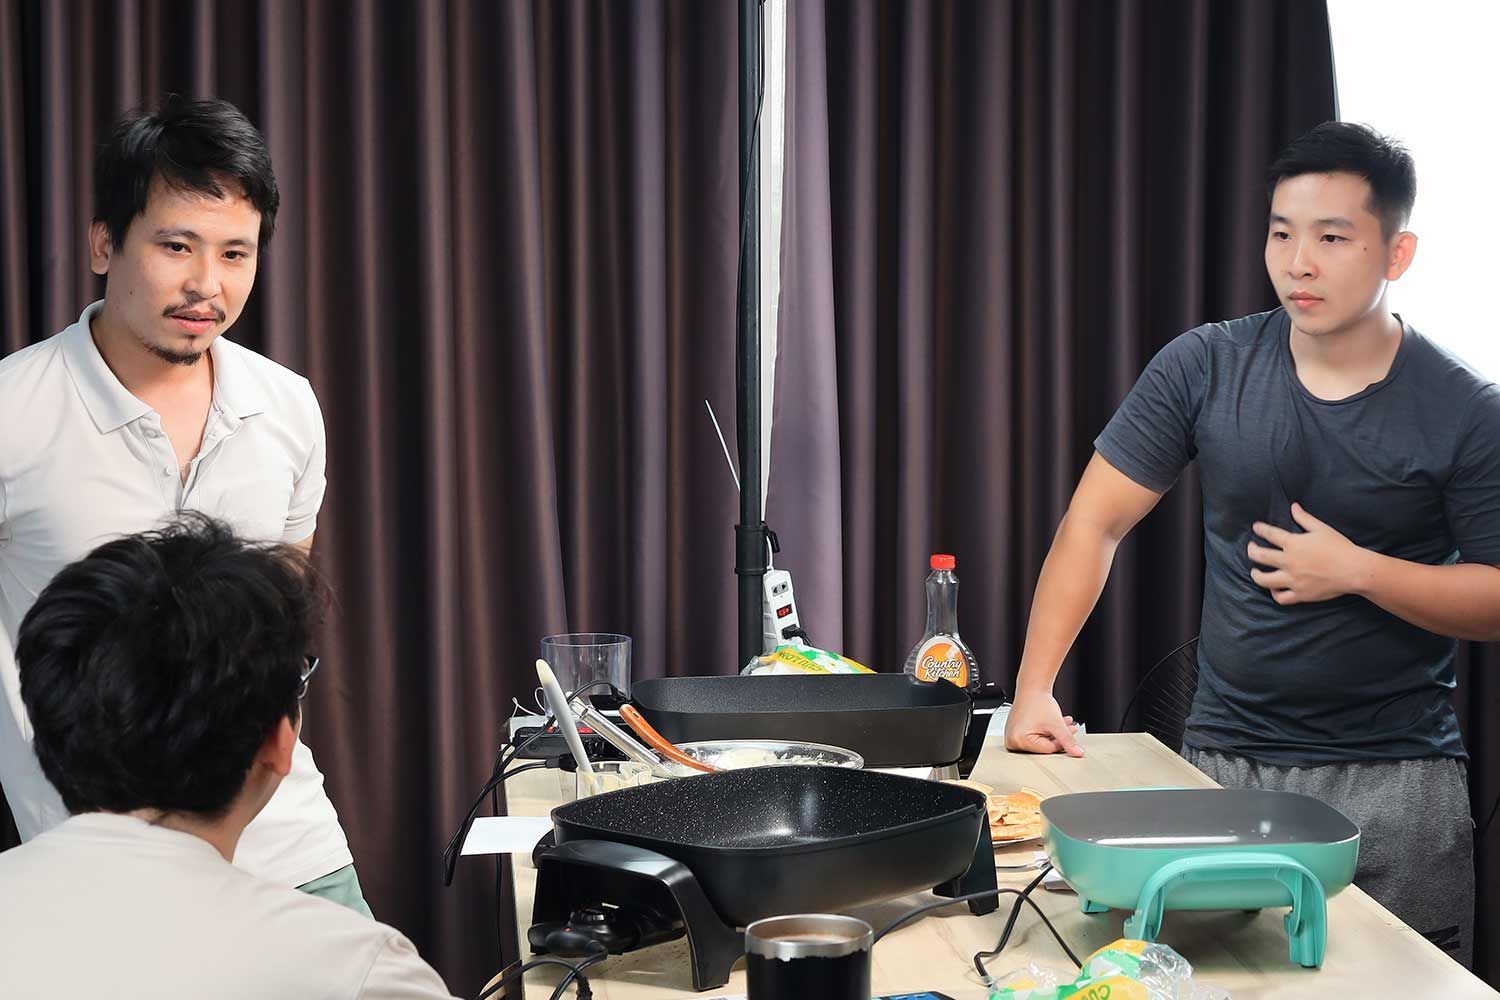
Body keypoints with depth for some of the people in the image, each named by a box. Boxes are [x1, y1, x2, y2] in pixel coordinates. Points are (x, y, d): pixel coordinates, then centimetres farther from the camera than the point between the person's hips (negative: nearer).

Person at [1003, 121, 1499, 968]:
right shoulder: (1206, 369, -2)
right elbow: (1095, 524, -1)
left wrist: (1357, 570, -16)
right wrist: (1034, 691, -10)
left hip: (1397, 778, -1)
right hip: (1225, 762, 2)